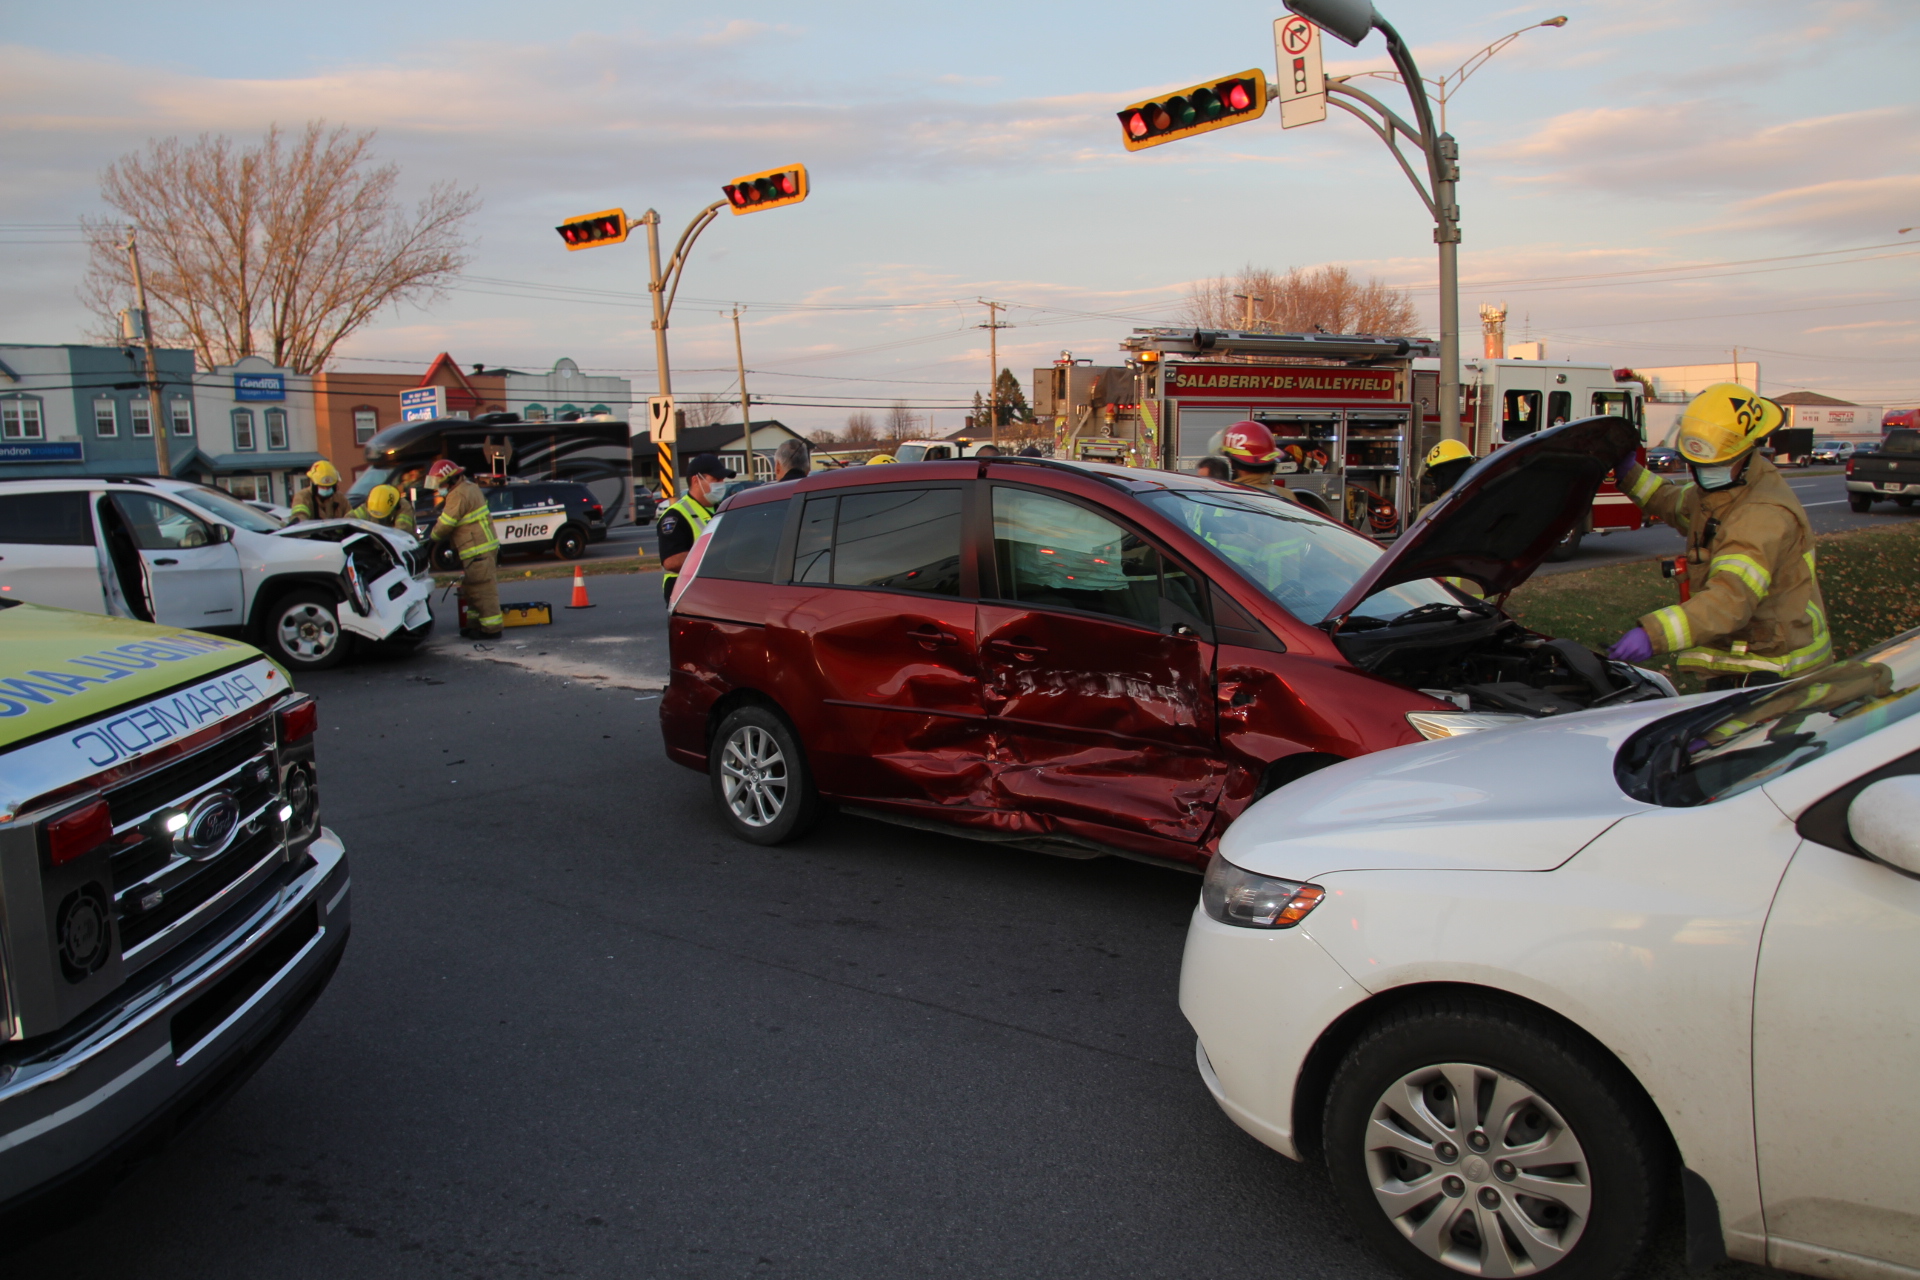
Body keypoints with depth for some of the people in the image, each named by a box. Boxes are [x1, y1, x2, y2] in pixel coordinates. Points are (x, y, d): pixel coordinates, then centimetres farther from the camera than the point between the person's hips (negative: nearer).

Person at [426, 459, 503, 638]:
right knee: (472, 589, 17)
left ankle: (491, 628, -7)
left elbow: (444, 525, -12)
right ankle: (476, 623, 24)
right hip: (483, 546, 11)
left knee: (483, 589, -8)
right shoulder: (469, 487, 16)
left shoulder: (458, 495, -16)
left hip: (478, 550, -11)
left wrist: (432, 538, 5)